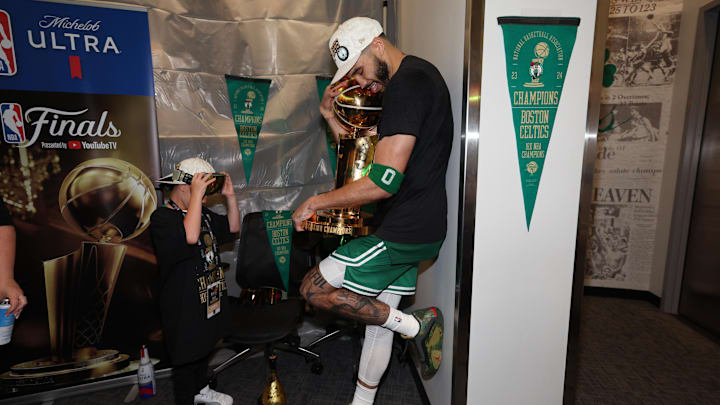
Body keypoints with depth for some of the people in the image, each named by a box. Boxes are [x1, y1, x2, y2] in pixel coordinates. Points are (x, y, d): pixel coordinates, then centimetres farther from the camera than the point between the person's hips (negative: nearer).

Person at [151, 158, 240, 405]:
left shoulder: (204, 215, 8)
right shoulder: (162, 218, -19)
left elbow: (233, 227, 13)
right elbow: (190, 236, -38)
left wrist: (230, 196, 0)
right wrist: (196, 195, -35)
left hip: (210, 299, 9)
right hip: (184, 308, -9)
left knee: (204, 349, 26)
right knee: (186, 358, 9)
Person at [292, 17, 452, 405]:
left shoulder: (408, 82, -16)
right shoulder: (412, 79, 17)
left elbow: (384, 180, -26)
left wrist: (316, 202, -14)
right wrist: (330, 116, 9)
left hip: (405, 231, -10)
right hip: (415, 228, 10)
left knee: (314, 288, -3)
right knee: (377, 315, 18)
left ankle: (414, 325, 4)